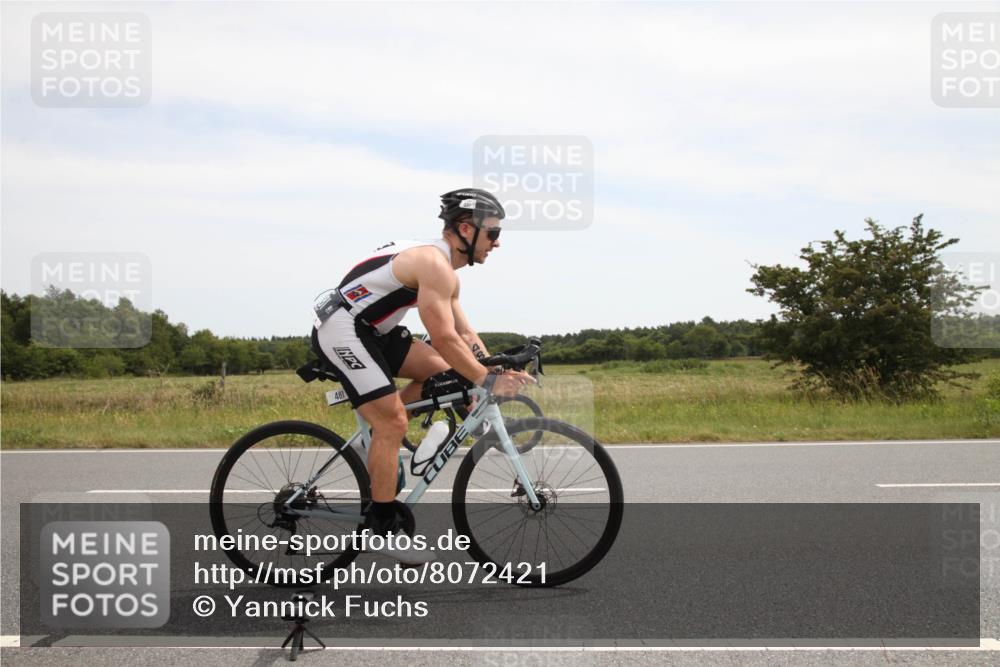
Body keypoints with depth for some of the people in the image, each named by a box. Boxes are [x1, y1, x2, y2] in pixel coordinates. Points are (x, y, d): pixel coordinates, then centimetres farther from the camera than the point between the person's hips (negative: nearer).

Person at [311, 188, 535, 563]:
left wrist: (499, 372, 6)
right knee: (393, 423, -12)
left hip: (368, 331, 10)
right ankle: (386, 531, -5)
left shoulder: (441, 266, 14)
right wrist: (489, 382, -20)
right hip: (341, 332, -10)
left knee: (442, 371, 8)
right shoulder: (435, 264, -19)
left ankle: (377, 447, 11)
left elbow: (465, 334, 17)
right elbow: (444, 339, -26)